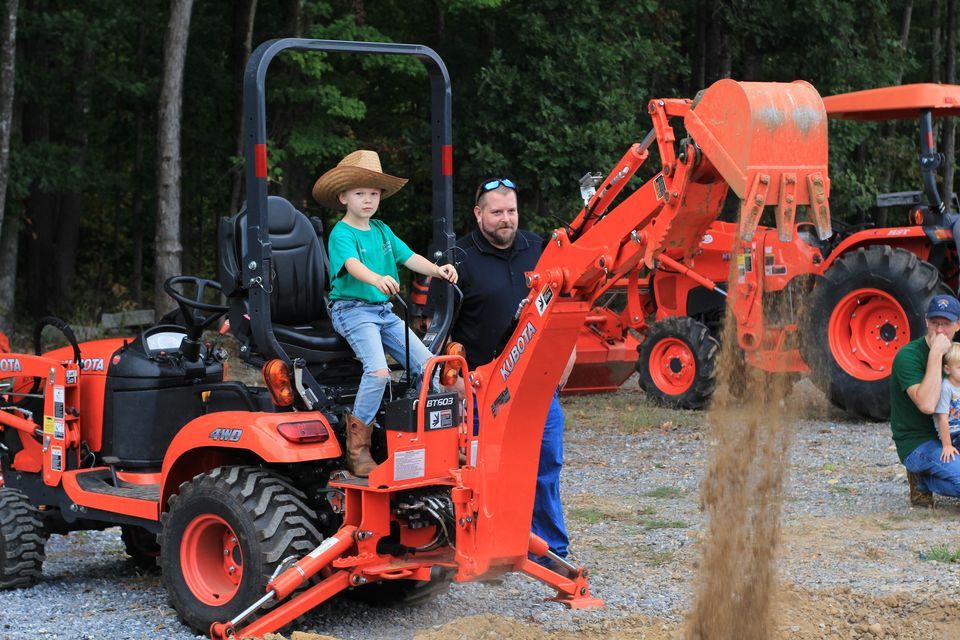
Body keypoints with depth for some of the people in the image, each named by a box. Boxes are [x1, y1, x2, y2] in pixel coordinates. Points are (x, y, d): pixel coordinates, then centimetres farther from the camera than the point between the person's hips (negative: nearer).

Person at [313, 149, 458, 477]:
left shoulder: (381, 230, 16)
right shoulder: (341, 234, -7)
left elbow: (409, 257, 7)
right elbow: (352, 264, -26)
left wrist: (436, 269, -13)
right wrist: (377, 279, -47)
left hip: (384, 311, 8)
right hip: (353, 310, -8)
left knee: (427, 365, -5)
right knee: (378, 370, -28)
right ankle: (357, 448, -18)